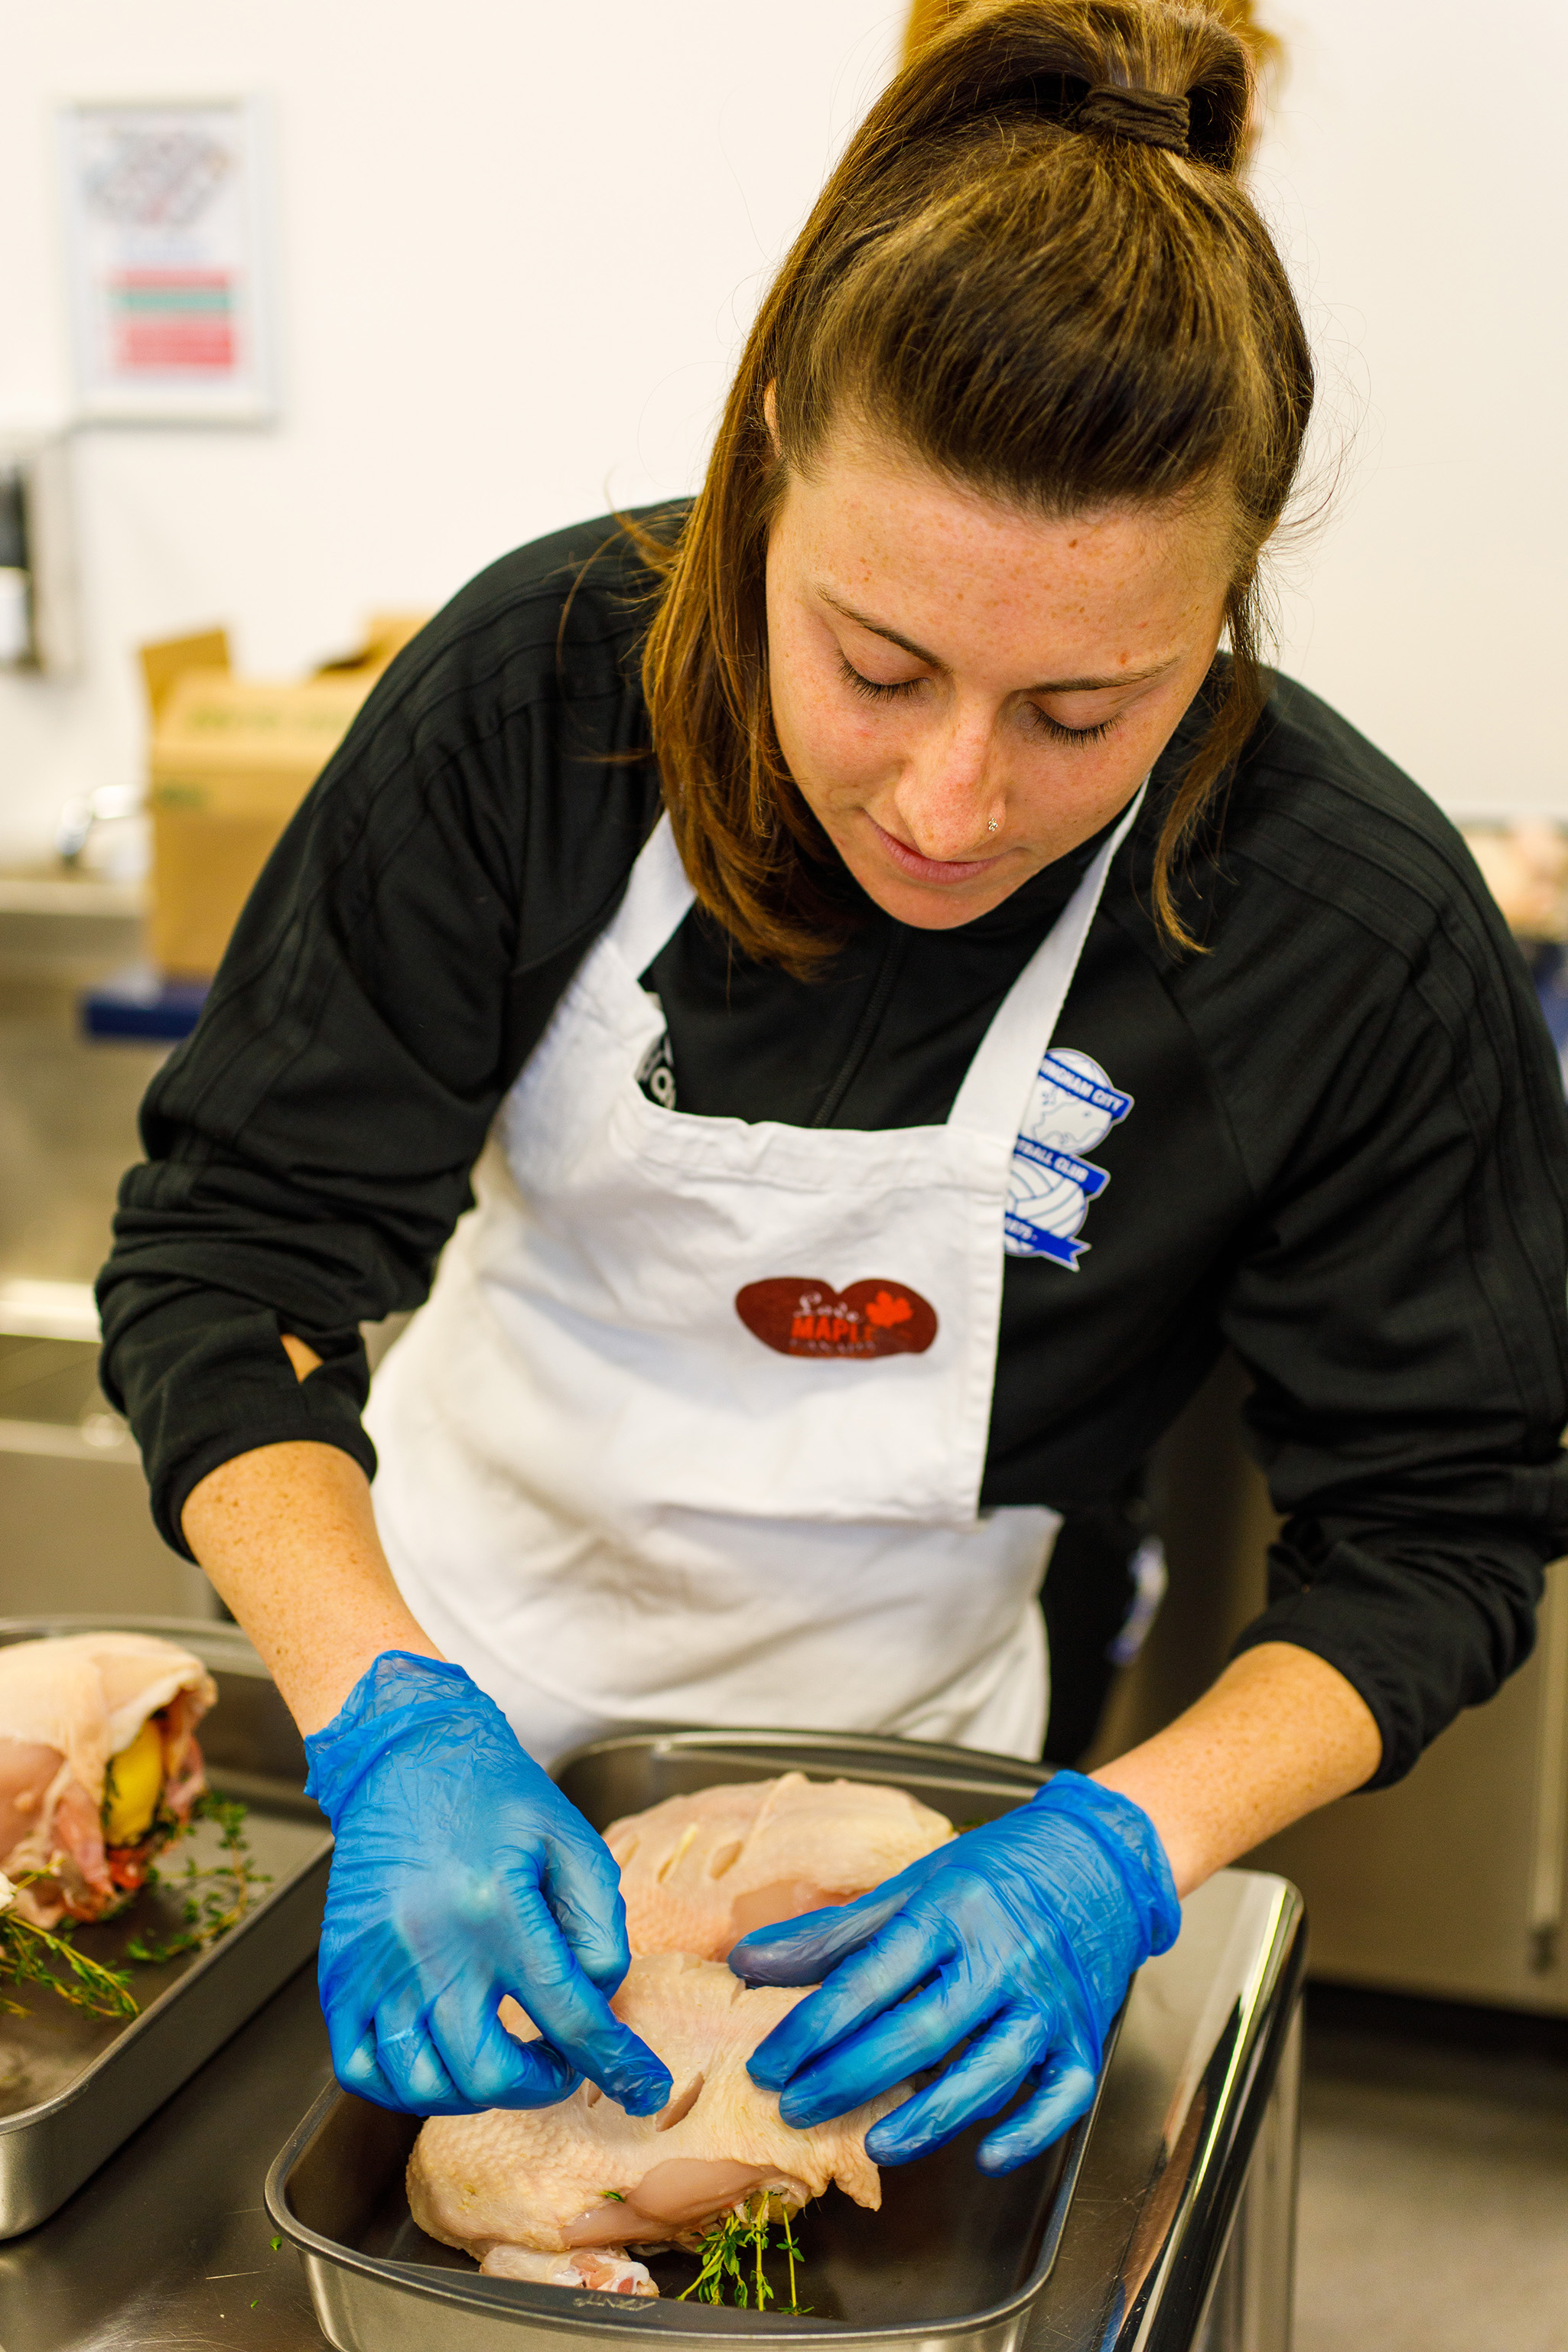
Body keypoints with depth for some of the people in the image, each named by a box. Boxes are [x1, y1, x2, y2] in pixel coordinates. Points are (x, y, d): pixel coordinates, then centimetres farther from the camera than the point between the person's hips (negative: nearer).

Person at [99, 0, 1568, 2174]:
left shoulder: (1365, 936, -26)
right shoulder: (547, 686, -24)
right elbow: (228, 1249, -20)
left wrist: (1123, 1846, -33)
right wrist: (393, 1729, -35)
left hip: (880, 1756, -1)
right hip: (447, 1648, 2)